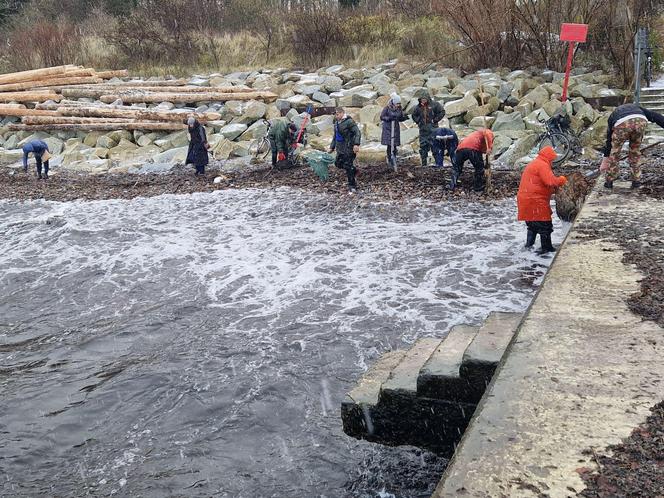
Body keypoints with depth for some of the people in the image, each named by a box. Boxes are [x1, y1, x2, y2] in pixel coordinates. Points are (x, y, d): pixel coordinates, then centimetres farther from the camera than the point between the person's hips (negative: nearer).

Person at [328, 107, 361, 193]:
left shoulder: (349, 121, -15)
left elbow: (357, 133, -20)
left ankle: (352, 186, 7)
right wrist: (332, 147, 23)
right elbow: (335, 136, 24)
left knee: (348, 166, -5)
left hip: (349, 148, -9)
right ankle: (353, 170, 34)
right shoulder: (336, 123, 12)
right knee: (338, 163, 12)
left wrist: (356, 144, -31)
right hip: (340, 148, 9)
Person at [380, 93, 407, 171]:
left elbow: (401, 118, 11)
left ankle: (394, 159, 9)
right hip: (388, 128, -3)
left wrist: (405, 117, -11)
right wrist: (389, 118, -25)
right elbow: (382, 117, -10)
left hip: (396, 128, 3)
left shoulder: (399, 109, 2)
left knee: (394, 145, 0)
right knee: (389, 145, -3)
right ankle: (389, 159, 9)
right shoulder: (387, 108, -10)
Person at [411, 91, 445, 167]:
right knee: (423, 146, 5)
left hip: (432, 128, -4)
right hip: (423, 129, 4)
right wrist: (418, 121, 8)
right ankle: (424, 163, 12)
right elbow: (414, 115, 24)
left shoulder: (434, 104, -4)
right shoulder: (419, 107, 9)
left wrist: (435, 120, -7)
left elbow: (442, 112, -1)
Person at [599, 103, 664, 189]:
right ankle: (636, 181, 26)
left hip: (622, 124, -1)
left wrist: (605, 160, 47)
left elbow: (609, 139, 42)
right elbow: (654, 115, 25)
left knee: (615, 150, 21)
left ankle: (609, 181, 25)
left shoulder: (613, 115, 40)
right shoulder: (636, 107, 43)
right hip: (641, 122, 2)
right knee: (635, 149, 25)